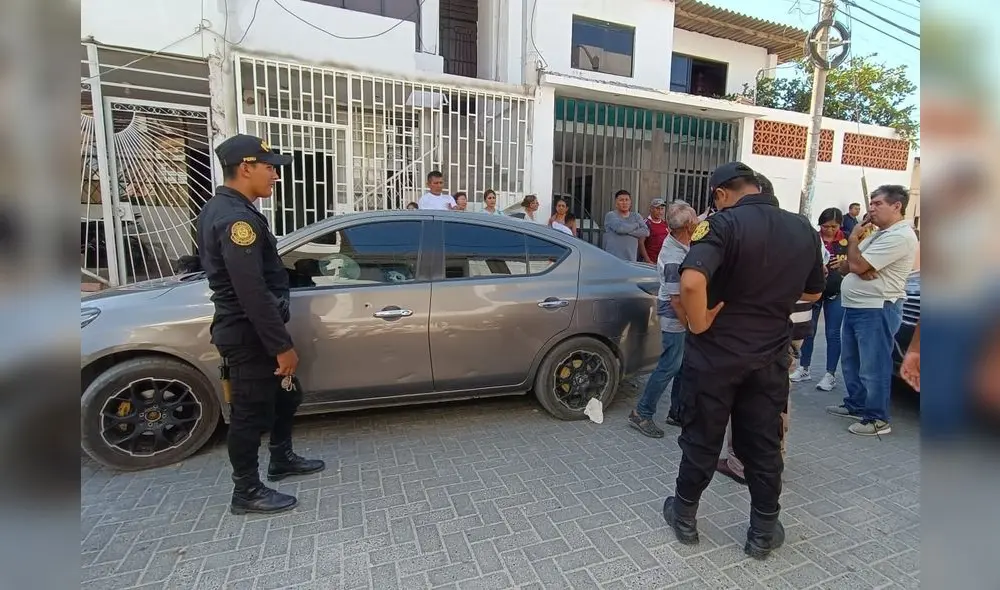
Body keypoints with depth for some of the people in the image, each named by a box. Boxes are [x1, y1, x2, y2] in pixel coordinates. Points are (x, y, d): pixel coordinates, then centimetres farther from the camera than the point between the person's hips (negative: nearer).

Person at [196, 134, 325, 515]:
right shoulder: (237, 218, -23)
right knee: (252, 411, 4)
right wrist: (283, 346, -23)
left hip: (244, 328, 10)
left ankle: (281, 461, 39)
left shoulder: (219, 208, 12)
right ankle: (247, 492, 22)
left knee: (285, 395, 22)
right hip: (248, 334, -10)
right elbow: (253, 293, -28)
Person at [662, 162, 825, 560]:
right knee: (764, 444, 16)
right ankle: (764, 532, 30)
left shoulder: (724, 223, -17)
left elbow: (692, 282, -34)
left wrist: (699, 323, -19)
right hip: (770, 355, 5)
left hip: (715, 352, -4)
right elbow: (812, 292, 16)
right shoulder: (804, 230, 3)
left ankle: (684, 516, 29)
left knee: (701, 438, 11)